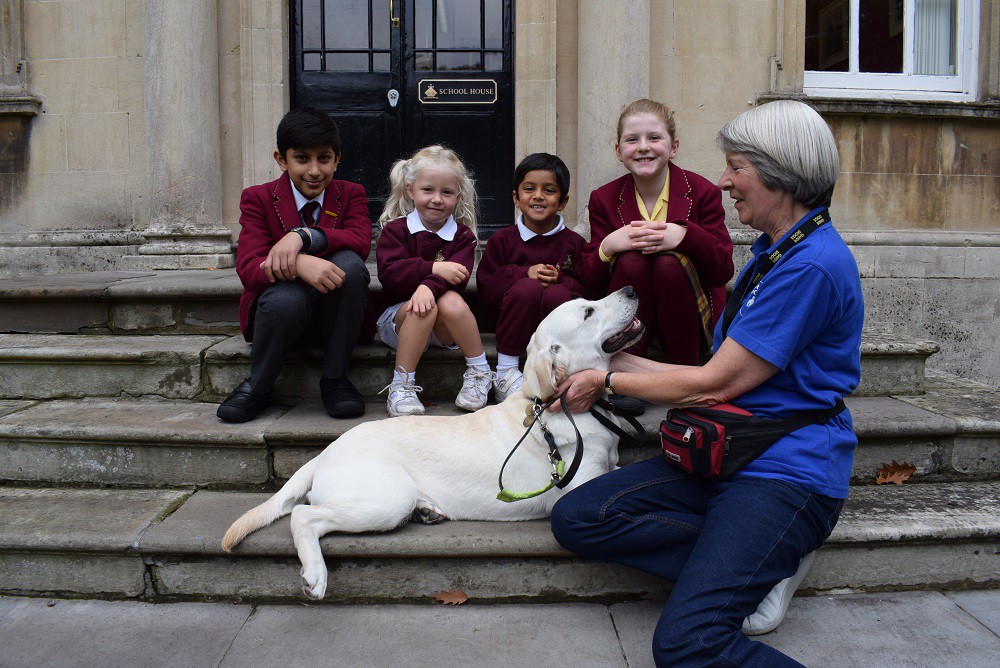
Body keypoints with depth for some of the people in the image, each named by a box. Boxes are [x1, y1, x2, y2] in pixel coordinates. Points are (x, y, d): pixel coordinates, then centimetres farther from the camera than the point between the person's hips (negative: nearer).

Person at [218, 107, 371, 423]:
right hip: (281, 314, -1)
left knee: (349, 263, -29)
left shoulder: (351, 194, 5)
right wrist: (300, 264, -37)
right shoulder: (258, 198, -1)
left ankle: (334, 379, -13)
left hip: (333, 315, 2)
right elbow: (248, 270, -17)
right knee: (285, 297, -37)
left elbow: (361, 242, -18)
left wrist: (302, 236, -33)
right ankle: (256, 387, -6)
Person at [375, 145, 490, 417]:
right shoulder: (395, 230, 1)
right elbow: (389, 273, -16)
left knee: (451, 301, -31)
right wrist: (434, 269, -27)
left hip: (444, 329, 1)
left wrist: (429, 285, -36)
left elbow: (458, 276, -15)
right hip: (397, 317, -1)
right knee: (421, 309, -33)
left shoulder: (462, 235, 4)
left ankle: (480, 372, -13)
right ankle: (401, 384, -24)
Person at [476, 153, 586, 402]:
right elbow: (486, 289, -4)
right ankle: (505, 373, -24)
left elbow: (585, 289, 0)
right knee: (528, 288, -32)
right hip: (515, 323, 0)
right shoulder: (502, 240, 4)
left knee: (558, 294, -32)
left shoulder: (573, 242, 6)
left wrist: (559, 280, -20)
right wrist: (525, 273, -17)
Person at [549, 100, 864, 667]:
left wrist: (607, 380, -3)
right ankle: (760, 565, -3)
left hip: (786, 471, -10)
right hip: (725, 450, 10)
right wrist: (624, 364, 14)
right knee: (576, 518, -7)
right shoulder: (774, 252, 15)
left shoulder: (813, 266, -17)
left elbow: (715, 384, -15)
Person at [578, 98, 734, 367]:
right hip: (628, 320, 1)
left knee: (670, 262, -29)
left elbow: (724, 270, -11)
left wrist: (685, 235, -28)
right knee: (630, 261, -27)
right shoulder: (604, 199, 1)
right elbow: (592, 282, -4)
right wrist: (607, 246, -26)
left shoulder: (702, 192, -3)